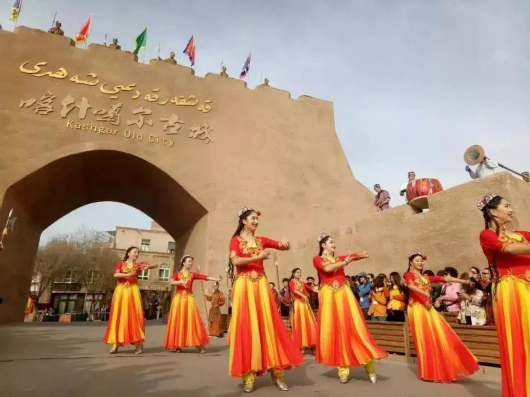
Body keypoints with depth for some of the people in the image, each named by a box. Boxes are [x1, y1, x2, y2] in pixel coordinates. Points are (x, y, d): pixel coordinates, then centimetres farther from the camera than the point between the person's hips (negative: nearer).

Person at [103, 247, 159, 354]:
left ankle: (139, 344, -5)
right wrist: (128, 274, -18)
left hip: (133, 291, 0)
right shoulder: (120, 264, 11)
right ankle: (116, 344, 1)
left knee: (134, 315, -5)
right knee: (118, 316, -2)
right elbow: (116, 275, -8)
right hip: (121, 291, 0)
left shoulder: (138, 266, 13)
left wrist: (148, 266, -12)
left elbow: (156, 265, 7)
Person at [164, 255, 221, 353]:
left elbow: (205, 277, -3)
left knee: (192, 320, -7)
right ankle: (178, 345, 7)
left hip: (189, 299, 0)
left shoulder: (193, 274, 8)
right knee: (178, 321, -1)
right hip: (178, 298, 0)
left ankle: (199, 345, -9)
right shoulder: (177, 274, 7)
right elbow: (172, 282, -11)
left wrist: (216, 279, -14)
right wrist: (180, 282, -24)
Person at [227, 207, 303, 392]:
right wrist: (258, 257, -15)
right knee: (247, 326, -4)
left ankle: (276, 372, 5)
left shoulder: (261, 240, 15)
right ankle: (249, 376, 1)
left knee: (268, 324, 0)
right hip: (244, 285, -3)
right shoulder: (236, 240, 5)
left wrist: (284, 243, -16)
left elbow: (283, 246, 7)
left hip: (261, 285, 3)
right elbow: (235, 261, -10)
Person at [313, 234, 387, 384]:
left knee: (354, 327, -2)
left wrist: (362, 255, -18)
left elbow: (356, 255, 3)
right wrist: (345, 263, -8)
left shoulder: (340, 258, 18)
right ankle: (343, 369, 6)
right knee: (334, 330, -1)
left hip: (344, 294, 3)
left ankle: (369, 367, 2)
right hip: (329, 296, -3)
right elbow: (328, 268, -14)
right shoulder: (317, 259, 6)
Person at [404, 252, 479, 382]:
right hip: (417, 309, -6)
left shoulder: (426, 277, 20)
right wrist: (425, 293, -34)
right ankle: (429, 371, 3)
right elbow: (410, 285, -20)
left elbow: (444, 278, 14)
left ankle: (441, 370, 8)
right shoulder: (409, 274, 1)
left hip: (428, 308, 6)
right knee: (424, 339, -5)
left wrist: (464, 281, 9)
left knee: (439, 337, 1)